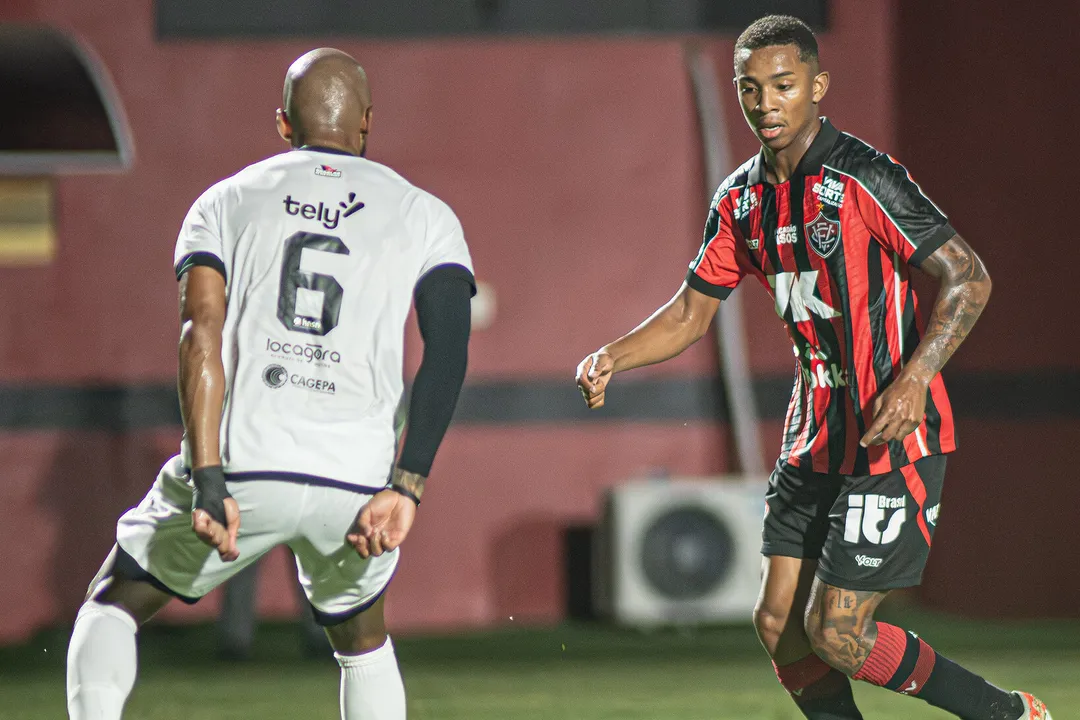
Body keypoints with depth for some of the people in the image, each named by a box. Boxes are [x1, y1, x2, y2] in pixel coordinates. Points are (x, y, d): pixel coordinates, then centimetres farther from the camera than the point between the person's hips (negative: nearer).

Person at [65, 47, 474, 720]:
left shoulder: (227, 201, 11)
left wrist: (208, 482, -11)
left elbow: (202, 335, -4)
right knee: (363, 639, 28)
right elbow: (448, 354, -3)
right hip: (356, 481, 1)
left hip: (239, 466, -1)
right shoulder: (423, 216, 11)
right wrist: (405, 488, -8)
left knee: (113, 605, 19)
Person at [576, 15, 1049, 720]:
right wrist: (612, 358, -2)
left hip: (894, 437, -8)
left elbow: (969, 279, -17)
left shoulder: (864, 178, -15)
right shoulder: (741, 199, 8)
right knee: (780, 624, 5)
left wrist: (913, 378, -29)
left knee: (835, 634, -10)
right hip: (816, 441, 8)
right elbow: (693, 311, 16)